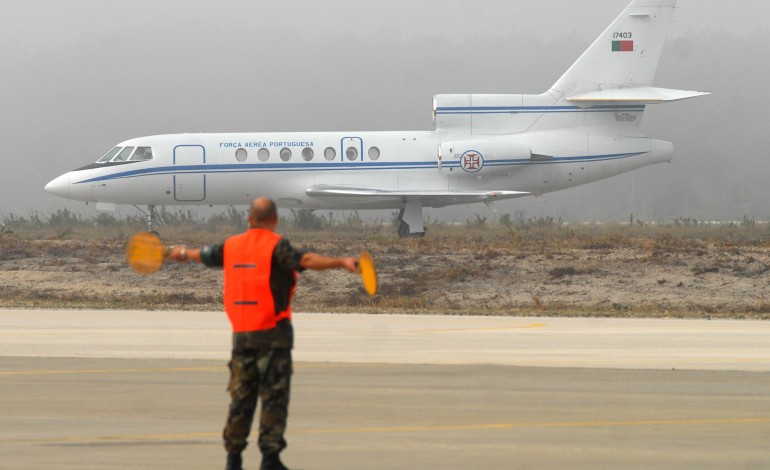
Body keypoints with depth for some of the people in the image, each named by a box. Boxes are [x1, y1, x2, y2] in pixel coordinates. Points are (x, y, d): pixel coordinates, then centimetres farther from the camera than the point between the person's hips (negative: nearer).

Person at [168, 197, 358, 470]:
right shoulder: (276, 246, -9)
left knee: (241, 397, 12)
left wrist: (183, 253, 49)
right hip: (273, 334, -5)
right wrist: (341, 262, -36)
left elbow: (203, 255, 27)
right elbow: (305, 260, -27)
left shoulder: (231, 246, 9)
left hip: (241, 334, 5)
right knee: (274, 397, -3)